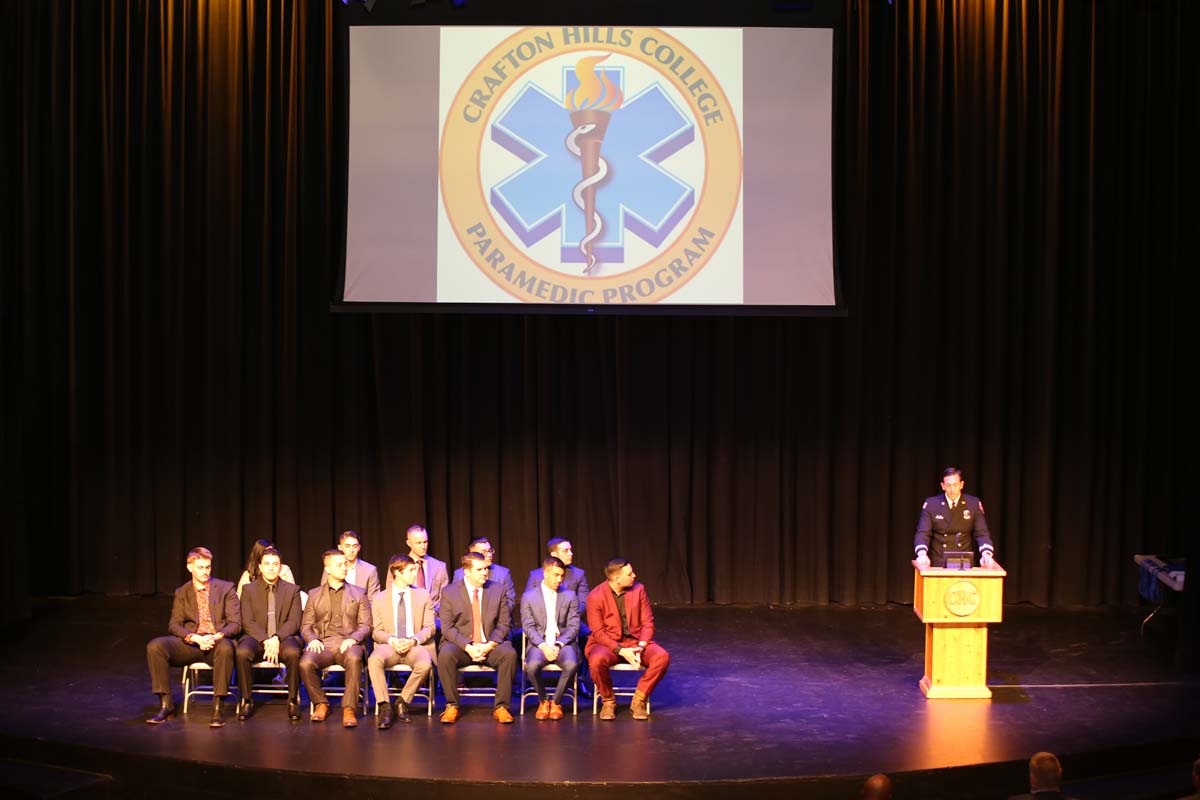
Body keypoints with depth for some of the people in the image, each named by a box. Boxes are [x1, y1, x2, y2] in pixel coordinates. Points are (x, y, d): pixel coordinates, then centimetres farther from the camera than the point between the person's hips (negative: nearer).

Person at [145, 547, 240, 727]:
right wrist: (196, 638, -17)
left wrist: (216, 636, -19)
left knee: (226, 648, -40)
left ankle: (218, 707, -34)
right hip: (191, 643, 3)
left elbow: (235, 623, 1)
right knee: (154, 646, -25)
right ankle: (166, 704, -19)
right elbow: (174, 625, 4)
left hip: (218, 641, -2)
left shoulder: (226, 588, 8)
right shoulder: (181, 593, 15)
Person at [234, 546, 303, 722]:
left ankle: (293, 701, -20)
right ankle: (246, 701, -18)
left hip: (284, 638, 0)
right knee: (242, 652, -34)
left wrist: (277, 638, -18)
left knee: (293, 652, -36)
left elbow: (294, 622, 1)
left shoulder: (292, 590, 11)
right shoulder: (249, 589, 10)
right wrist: (266, 640, -17)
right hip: (257, 639, 0)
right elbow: (248, 622, 0)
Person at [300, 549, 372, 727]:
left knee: (354, 659, -38)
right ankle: (320, 704, -8)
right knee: (305, 663, -32)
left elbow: (366, 625, 9)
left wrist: (353, 638, -12)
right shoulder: (314, 595, 19)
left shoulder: (359, 593, 16)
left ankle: (349, 709, -31)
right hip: (323, 644, 1)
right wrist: (312, 639, -8)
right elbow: (305, 626, 14)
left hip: (347, 644, -1)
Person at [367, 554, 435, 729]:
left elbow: (429, 627, 7)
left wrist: (413, 640, -13)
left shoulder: (423, 596, 13)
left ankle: (402, 703, -13)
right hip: (389, 646, 0)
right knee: (374, 660, -35)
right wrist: (391, 640, -16)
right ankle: (385, 707, -27)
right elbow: (376, 631, 7)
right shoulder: (379, 599, 11)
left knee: (425, 664, -35)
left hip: (415, 645, 0)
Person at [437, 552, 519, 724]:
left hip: (490, 646, 1)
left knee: (509, 653, -30)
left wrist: (489, 645, -15)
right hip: (460, 645, -1)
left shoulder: (498, 590, 5)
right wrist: (468, 647, -21)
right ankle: (452, 706, -18)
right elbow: (447, 628, -5)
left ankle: (501, 706, -18)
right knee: (445, 654, -33)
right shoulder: (449, 593, 0)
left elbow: (504, 624, 3)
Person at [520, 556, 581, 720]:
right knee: (532, 665, -34)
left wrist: (558, 645, -13)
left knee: (572, 664, -33)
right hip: (538, 643, 0)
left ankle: (556, 702, -7)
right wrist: (543, 645, -17)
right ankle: (543, 701, -4)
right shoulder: (528, 597, 7)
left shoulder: (570, 596, 10)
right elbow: (528, 627, 0)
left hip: (562, 643, 1)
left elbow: (573, 627, 3)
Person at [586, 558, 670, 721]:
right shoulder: (595, 597, -10)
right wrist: (621, 651, -23)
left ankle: (639, 700, -8)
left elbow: (647, 623, 1)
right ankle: (608, 701, -9)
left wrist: (641, 647, -17)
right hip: (607, 643, -3)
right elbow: (598, 632, -11)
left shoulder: (638, 589, 0)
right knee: (597, 660, -37)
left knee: (662, 656, -26)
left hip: (635, 641, 3)